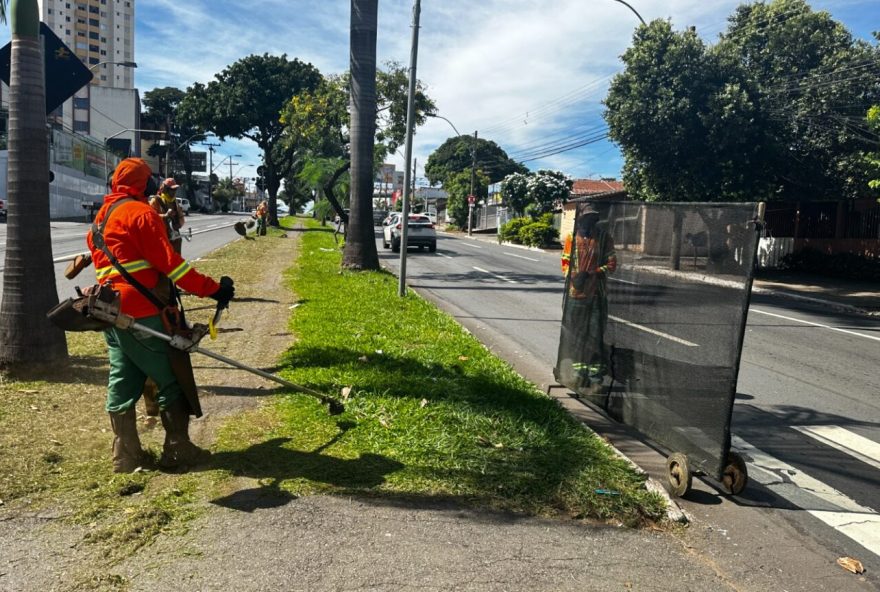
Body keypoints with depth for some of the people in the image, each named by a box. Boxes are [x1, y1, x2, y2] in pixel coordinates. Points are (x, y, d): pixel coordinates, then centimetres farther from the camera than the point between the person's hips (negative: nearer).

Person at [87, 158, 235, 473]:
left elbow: (97, 256, 21)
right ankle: (178, 450, 6)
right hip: (140, 311, -9)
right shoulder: (141, 212, -9)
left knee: (122, 383, 10)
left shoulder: (101, 217, 19)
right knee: (171, 379, 1)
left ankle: (126, 456, 14)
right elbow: (168, 262, -16)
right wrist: (212, 288, -14)